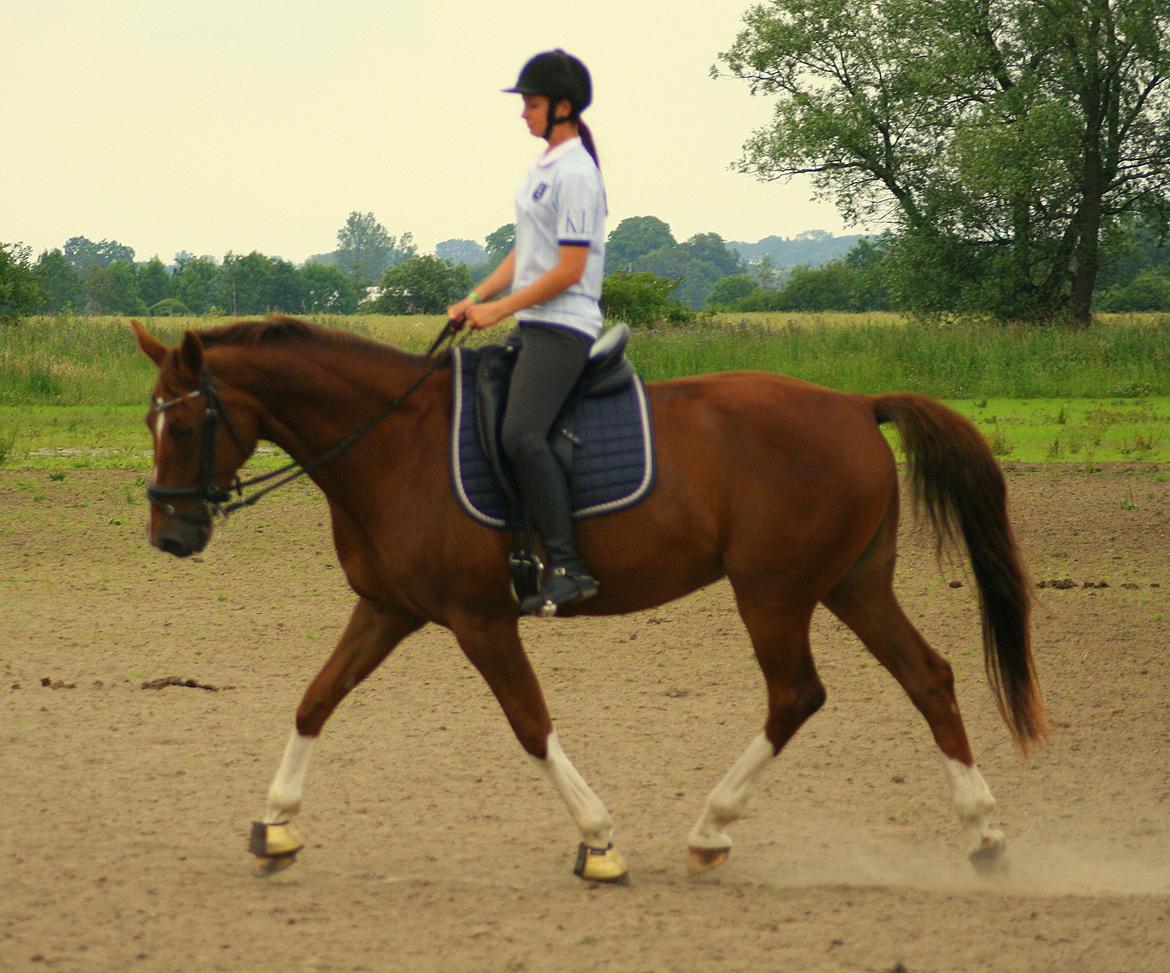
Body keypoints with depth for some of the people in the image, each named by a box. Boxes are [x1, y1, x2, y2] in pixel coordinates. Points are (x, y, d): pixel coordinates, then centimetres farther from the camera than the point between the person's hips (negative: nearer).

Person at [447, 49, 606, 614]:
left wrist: (501, 308, -15)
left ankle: (566, 567, -28)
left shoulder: (575, 174, -13)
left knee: (522, 434, -26)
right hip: (534, 327, 11)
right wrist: (475, 300, 11)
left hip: (562, 327, -11)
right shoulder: (544, 169, 17)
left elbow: (569, 269, -18)